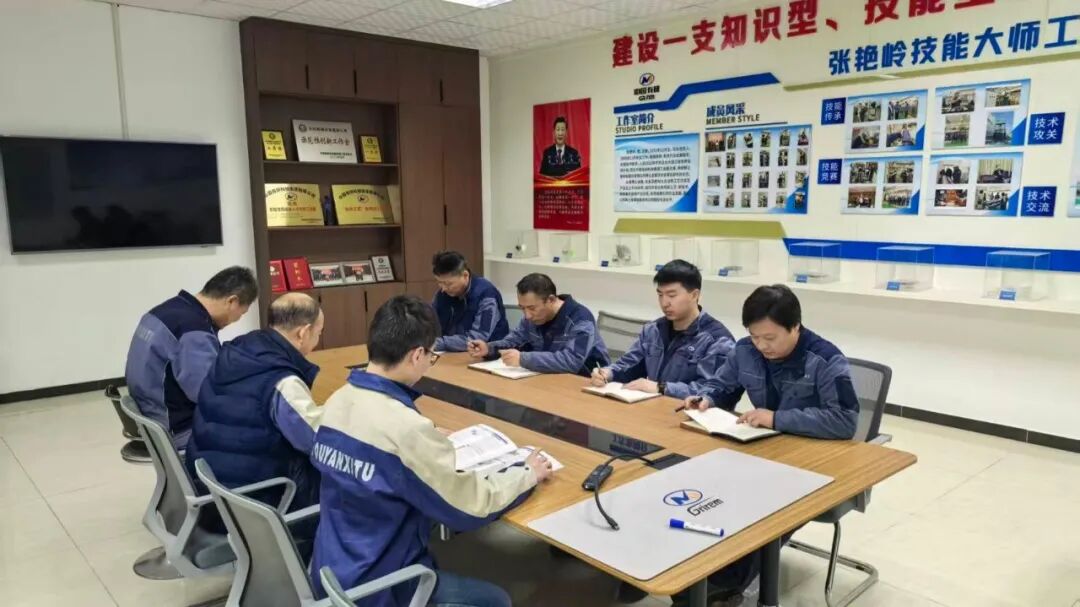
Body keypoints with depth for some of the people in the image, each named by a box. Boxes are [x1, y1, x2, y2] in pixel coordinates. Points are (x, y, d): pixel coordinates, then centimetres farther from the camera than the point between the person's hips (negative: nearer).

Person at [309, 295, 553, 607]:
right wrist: (528, 473, -5)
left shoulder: (337, 402, -5)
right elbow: (470, 506, -20)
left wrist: (438, 451, 11)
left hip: (331, 570, 8)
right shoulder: (405, 429, -30)